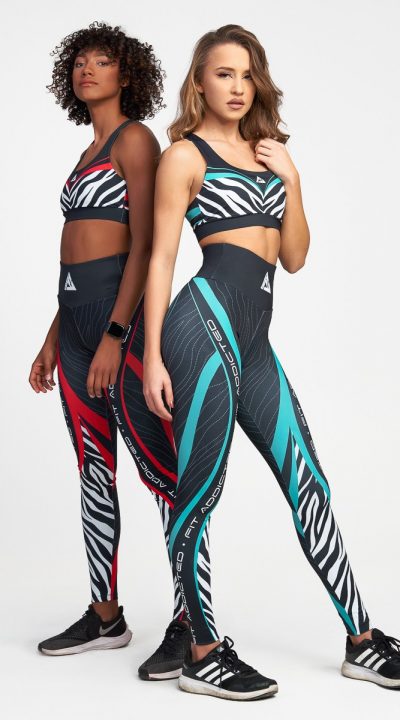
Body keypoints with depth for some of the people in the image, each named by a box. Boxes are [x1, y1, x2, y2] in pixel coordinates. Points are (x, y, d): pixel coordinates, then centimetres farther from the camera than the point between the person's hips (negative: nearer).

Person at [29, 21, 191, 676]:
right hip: (74, 310, 9)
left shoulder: (136, 139, -3)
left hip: (120, 308, -9)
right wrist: (53, 342, 20)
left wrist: (114, 335, -21)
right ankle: (105, 616, 20)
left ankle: (189, 624, -1)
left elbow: (143, 245, -13)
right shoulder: (88, 153, 21)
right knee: (94, 469, 11)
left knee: (160, 469, -7)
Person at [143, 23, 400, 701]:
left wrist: (291, 180, 7)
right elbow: (161, 258, -3)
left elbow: (295, 257, 19)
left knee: (308, 485, 8)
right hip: (207, 324, -7)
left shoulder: (269, 154, 21)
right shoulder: (185, 155, 2)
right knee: (199, 493, -1)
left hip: (254, 341, 7)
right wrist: (152, 357, -10)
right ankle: (203, 655, 11)